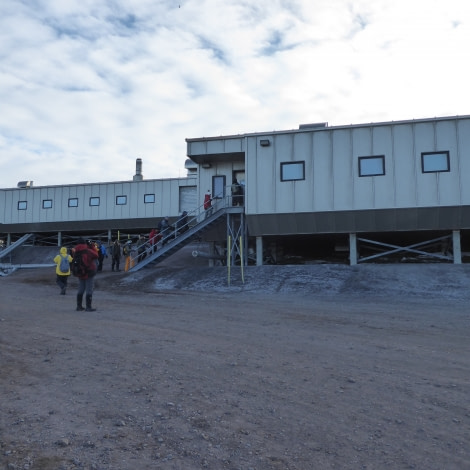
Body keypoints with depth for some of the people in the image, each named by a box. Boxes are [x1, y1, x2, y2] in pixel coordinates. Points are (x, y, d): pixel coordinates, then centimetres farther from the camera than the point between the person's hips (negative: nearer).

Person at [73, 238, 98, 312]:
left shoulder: (75, 252, -2)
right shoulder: (88, 251, -16)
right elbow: (96, 255, -3)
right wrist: (92, 246, 3)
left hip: (80, 273, 5)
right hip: (89, 273, -5)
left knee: (80, 289, 16)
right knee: (89, 290, 0)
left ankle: (79, 306, 21)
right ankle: (88, 307, 0)